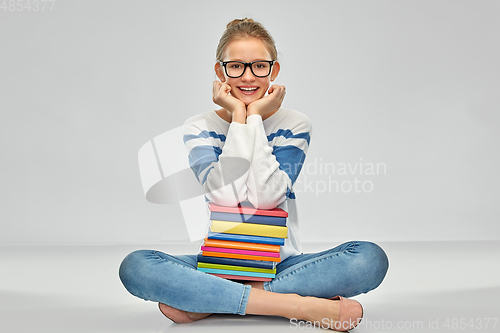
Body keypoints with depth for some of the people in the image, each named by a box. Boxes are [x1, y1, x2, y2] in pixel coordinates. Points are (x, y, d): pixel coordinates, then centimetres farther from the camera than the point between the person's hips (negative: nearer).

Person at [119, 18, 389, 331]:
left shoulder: (295, 125, 0)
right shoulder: (199, 128, 1)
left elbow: (265, 196, -17)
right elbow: (226, 194, -17)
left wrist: (256, 116, -13)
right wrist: (238, 116, -13)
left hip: (282, 263, 1)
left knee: (371, 258, -26)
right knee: (135, 266, -27)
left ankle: (210, 302, -24)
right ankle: (300, 304, -29)